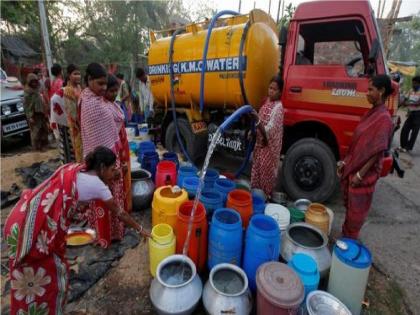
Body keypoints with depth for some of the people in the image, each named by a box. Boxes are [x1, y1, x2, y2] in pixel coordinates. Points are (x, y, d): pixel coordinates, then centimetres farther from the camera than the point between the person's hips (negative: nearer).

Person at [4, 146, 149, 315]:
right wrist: (140, 229, 15)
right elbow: (119, 213, 3)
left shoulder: (73, 169, 12)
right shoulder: (97, 184, -8)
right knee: (50, 277, 14)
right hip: (35, 228, -9)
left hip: (23, 219, 9)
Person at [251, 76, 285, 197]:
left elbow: (268, 130, -29)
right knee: (257, 170, 17)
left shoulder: (278, 107, -20)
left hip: (269, 147, -8)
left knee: (266, 172, 5)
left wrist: (257, 119, -43)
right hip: (260, 144, 8)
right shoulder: (267, 101, 6)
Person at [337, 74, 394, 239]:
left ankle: (349, 239, 26)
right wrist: (344, 162, 11)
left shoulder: (384, 118, -19)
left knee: (356, 208, 8)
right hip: (353, 166, 9)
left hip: (364, 172, -8)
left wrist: (361, 174, -19)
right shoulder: (371, 113, 7)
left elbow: (378, 151, -20)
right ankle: (345, 234, 38)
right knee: (349, 204, 20)